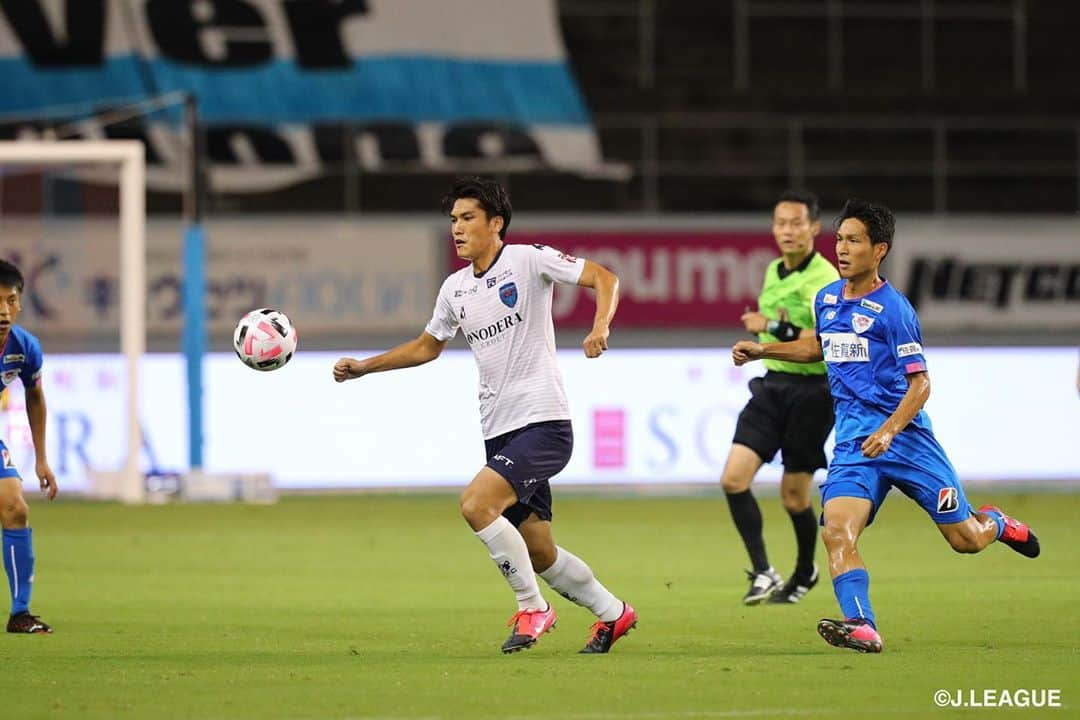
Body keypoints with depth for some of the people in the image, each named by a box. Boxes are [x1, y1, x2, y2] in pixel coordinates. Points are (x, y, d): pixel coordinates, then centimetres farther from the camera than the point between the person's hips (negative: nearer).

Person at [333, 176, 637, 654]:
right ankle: (613, 613, 29)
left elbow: (603, 278, -10)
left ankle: (532, 608, -9)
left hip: (542, 422, -7)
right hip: (498, 432, 7)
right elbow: (428, 346, 27)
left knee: (476, 504, -24)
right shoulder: (455, 288, 13)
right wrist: (362, 367, 20)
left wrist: (600, 327, -28)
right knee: (538, 552, 8)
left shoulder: (528, 261, -7)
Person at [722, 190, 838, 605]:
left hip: (811, 392, -7)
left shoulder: (824, 279, -15)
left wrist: (777, 329, -30)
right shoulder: (774, 271, 10)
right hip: (772, 385, 7)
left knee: (794, 495, 1)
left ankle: (805, 572, 28)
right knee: (734, 478, -9)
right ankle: (763, 574, -3)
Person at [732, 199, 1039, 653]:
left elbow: (920, 383, -11)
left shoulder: (893, 309, -11)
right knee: (836, 532, -22)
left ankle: (993, 523, 40)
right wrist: (762, 350, 21)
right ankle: (861, 627, -30)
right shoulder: (826, 300, 10)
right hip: (853, 442, 4)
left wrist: (889, 430, -24)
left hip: (904, 436, -4)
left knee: (966, 540, 5)